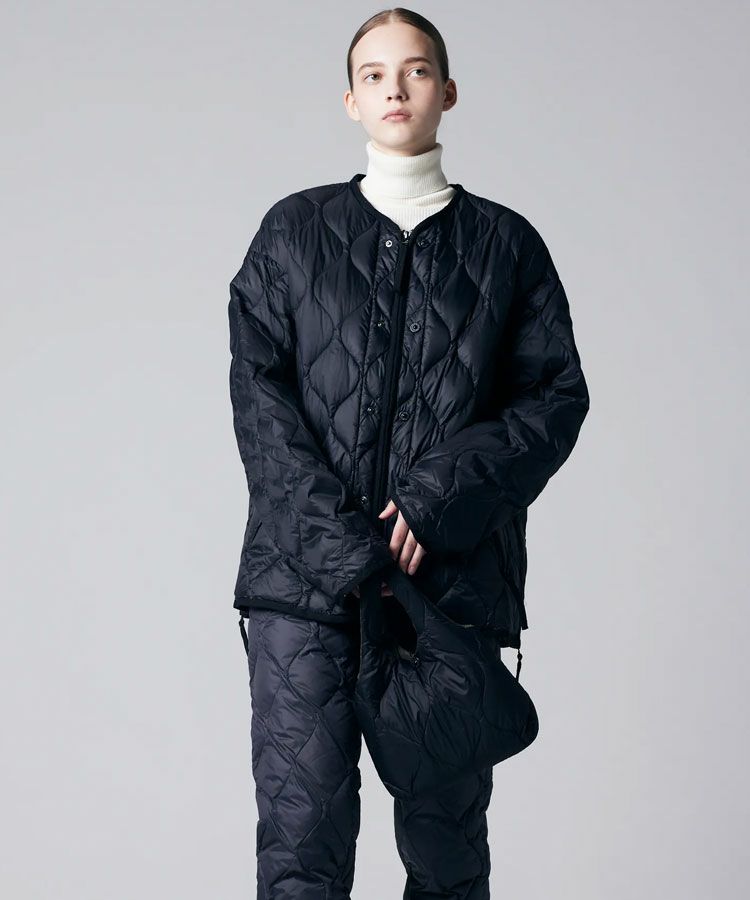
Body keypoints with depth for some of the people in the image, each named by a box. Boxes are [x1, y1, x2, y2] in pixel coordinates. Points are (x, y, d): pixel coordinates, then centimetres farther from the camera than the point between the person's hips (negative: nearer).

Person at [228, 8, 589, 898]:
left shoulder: (505, 243, 12)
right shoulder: (295, 231, 12)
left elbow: (557, 394, 4)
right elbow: (257, 390, 2)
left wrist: (441, 495, -10)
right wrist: (343, 541, -10)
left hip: (454, 569, 1)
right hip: (306, 569, 0)